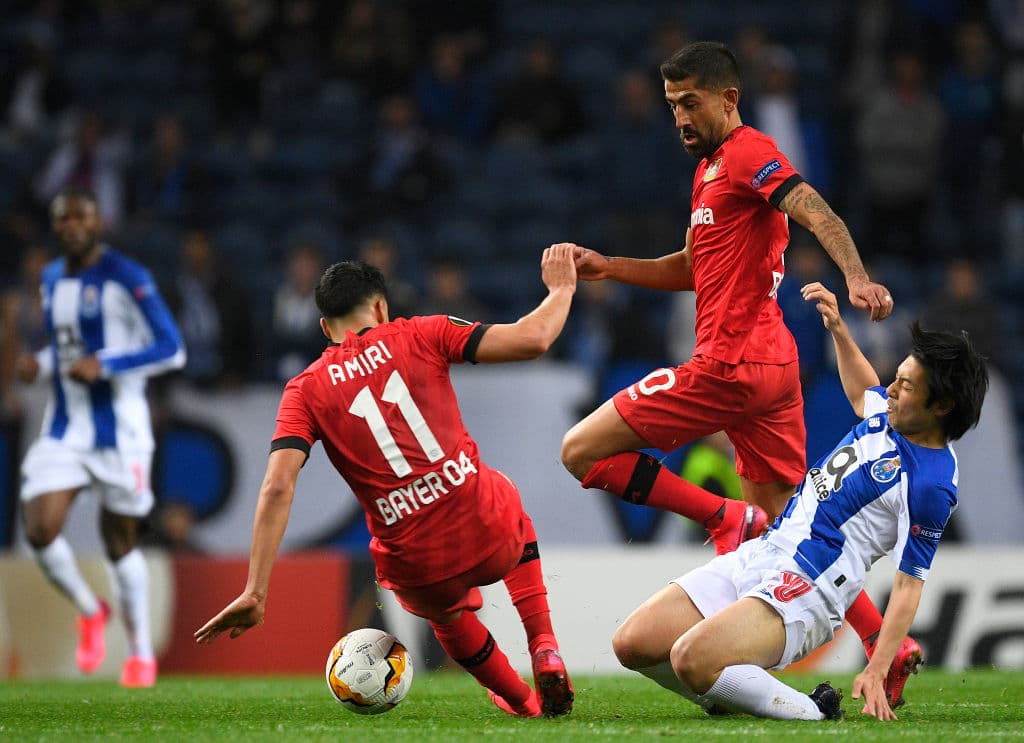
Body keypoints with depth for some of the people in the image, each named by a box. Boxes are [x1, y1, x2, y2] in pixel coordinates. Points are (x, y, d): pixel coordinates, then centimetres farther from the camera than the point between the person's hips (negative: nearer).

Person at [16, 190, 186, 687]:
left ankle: (141, 654, 22)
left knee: (120, 544, 4)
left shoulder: (126, 279, -12)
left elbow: (171, 349, -14)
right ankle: (89, 612, 15)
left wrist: (103, 364, -23)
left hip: (119, 431, -5)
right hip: (63, 430, 5)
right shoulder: (52, 278, 10)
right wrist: (41, 364, 3)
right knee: (40, 530, -13)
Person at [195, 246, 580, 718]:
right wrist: (561, 289, 16)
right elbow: (531, 340, -4)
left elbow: (277, 488, -7)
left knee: (445, 612, 41)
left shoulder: (306, 390, 6)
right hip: (490, 536, -1)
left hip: (420, 569, 1)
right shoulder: (419, 336, 3)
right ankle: (544, 651, 25)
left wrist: (254, 594, -8)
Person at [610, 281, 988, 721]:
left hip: (804, 590, -9)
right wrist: (838, 330, 28)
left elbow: (910, 583, -14)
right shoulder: (888, 414, 10)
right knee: (632, 645, -4)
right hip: (759, 554, 9)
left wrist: (876, 672, -20)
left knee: (691, 659, -32)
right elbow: (863, 393, 37)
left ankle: (814, 716, -14)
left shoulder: (932, 485, -15)